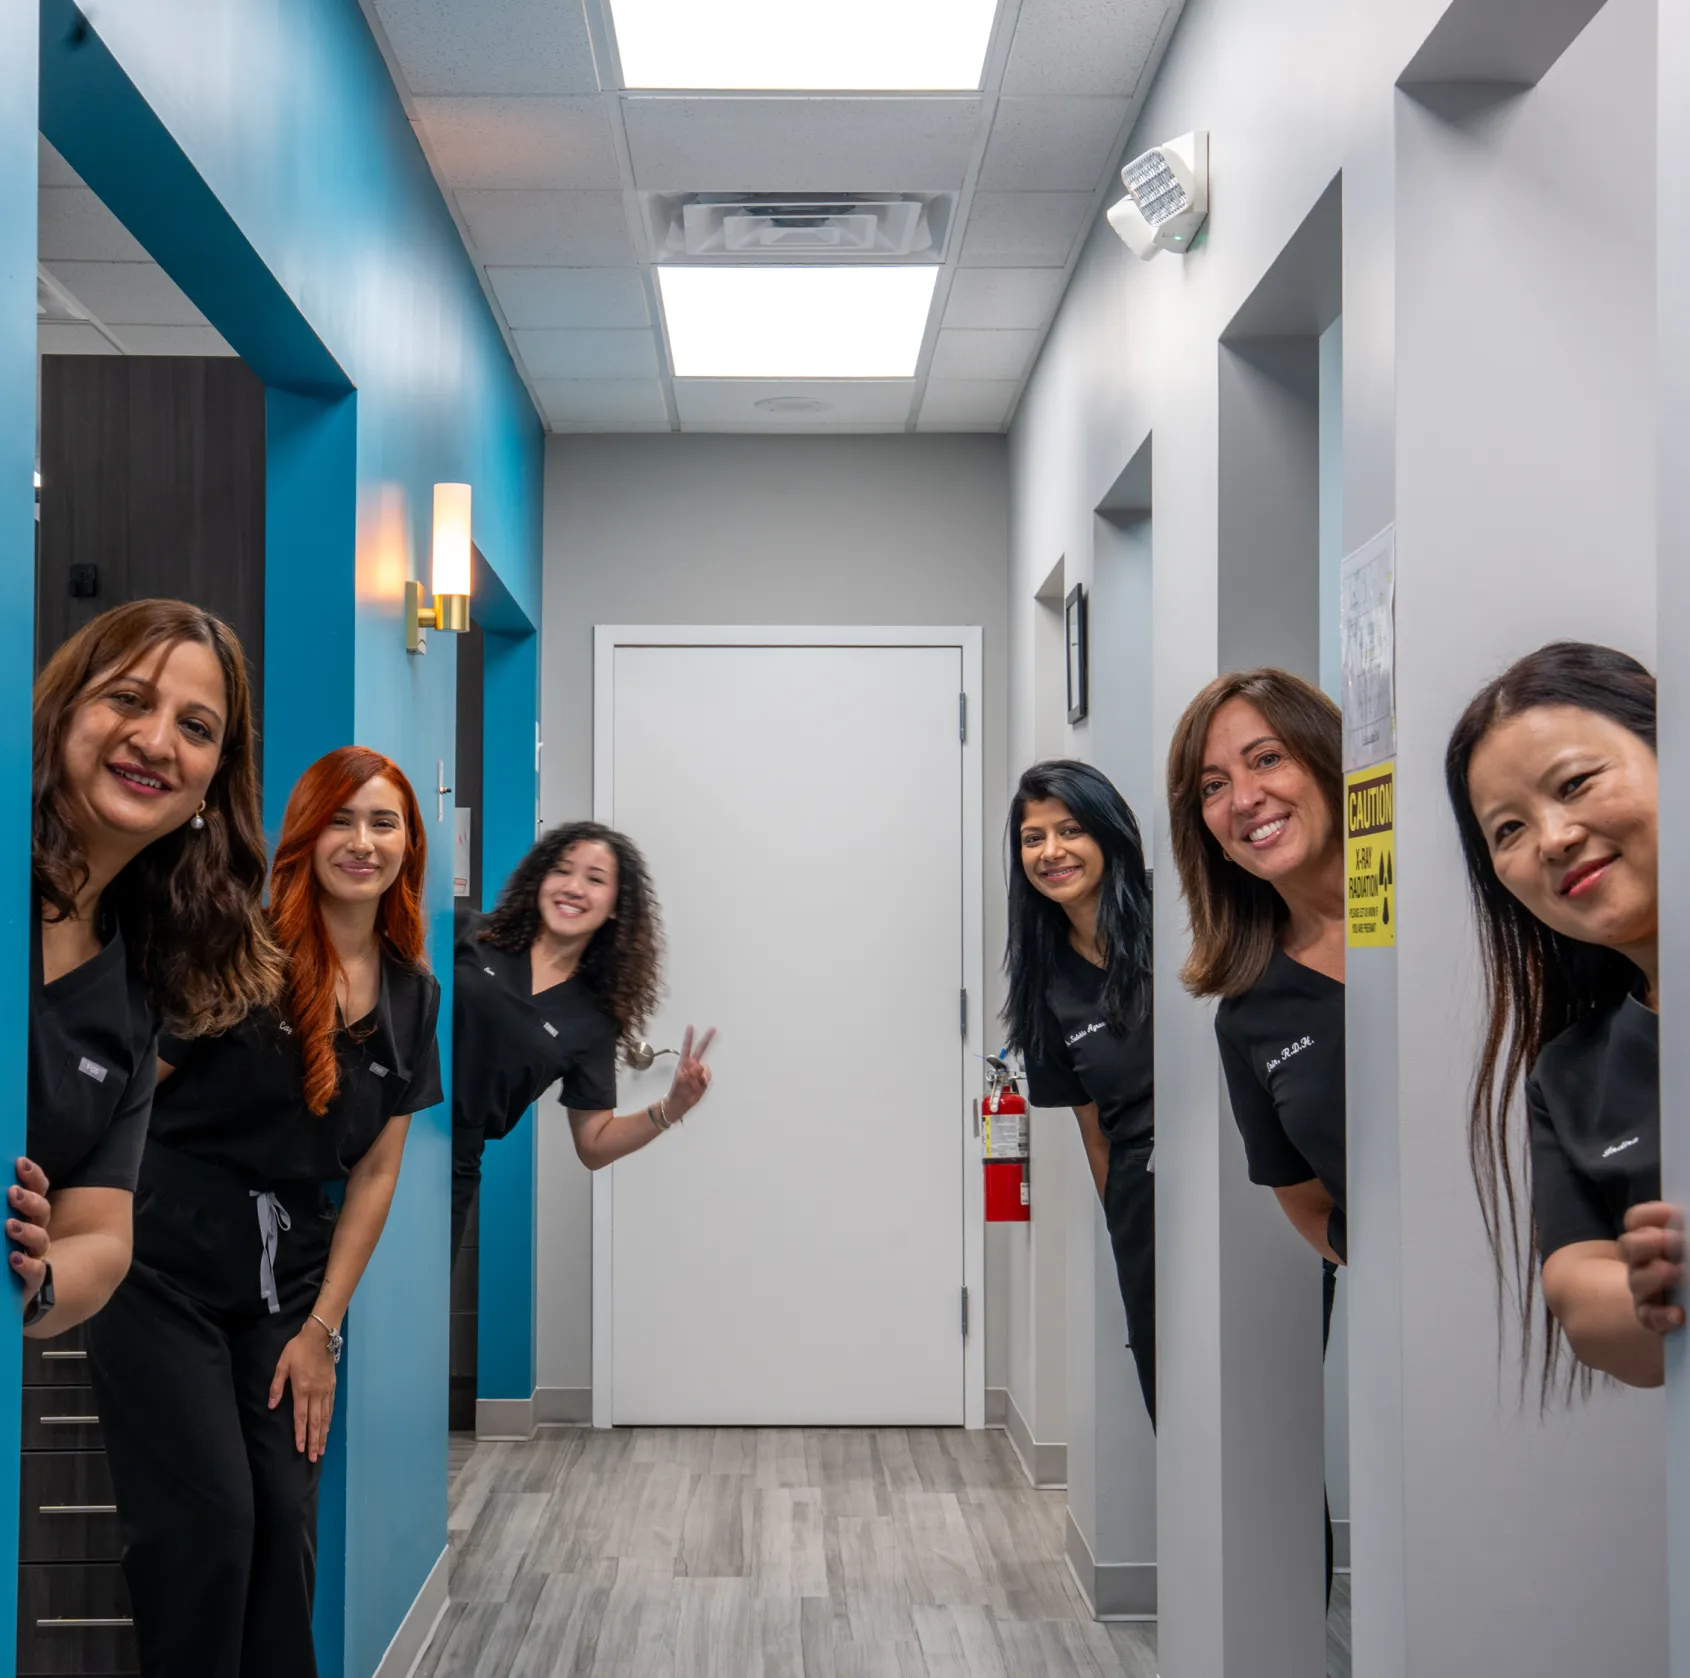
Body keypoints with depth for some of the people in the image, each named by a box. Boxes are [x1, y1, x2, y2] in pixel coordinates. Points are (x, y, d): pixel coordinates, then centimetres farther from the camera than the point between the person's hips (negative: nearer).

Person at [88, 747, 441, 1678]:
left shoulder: (411, 995, 6)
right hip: (164, 1272, -4)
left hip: (287, 1280, 5)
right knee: (205, 1521, -6)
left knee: (286, 1522, 2)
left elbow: (376, 1172, 7)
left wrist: (322, 1327, 4)